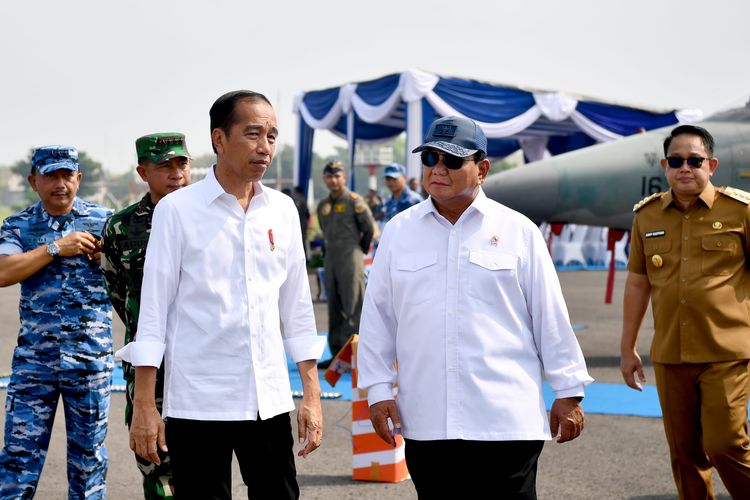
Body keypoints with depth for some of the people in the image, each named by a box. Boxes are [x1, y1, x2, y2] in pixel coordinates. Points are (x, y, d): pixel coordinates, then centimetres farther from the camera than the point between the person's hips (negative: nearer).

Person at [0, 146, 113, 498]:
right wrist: (57, 248, -13)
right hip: (33, 357, 0)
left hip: (91, 357, 0)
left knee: (88, 454, 9)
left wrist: (103, 254, -11)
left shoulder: (105, 220, 4)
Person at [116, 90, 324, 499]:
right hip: (197, 404, -3)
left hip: (269, 401, 4)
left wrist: (312, 395, 8)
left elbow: (298, 309, 11)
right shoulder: (177, 210, -4)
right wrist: (144, 406, -6)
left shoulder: (283, 210, 6)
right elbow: (153, 310, -3)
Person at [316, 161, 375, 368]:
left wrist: (361, 250, 10)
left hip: (350, 258, -7)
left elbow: (369, 229, 0)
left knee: (353, 307, -9)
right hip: (330, 258, 7)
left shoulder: (354, 200, -4)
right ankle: (337, 354, 14)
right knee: (334, 308, 9)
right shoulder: (323, 205, 14)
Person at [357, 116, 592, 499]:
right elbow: (377, 319, 10)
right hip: (425, 422, 2)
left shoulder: (517, 230, 2)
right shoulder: (398, 231, 7)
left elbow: (551, 319, 5)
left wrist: (568, 393, 6)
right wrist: (379, 391, 7)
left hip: (505, 421, -2)